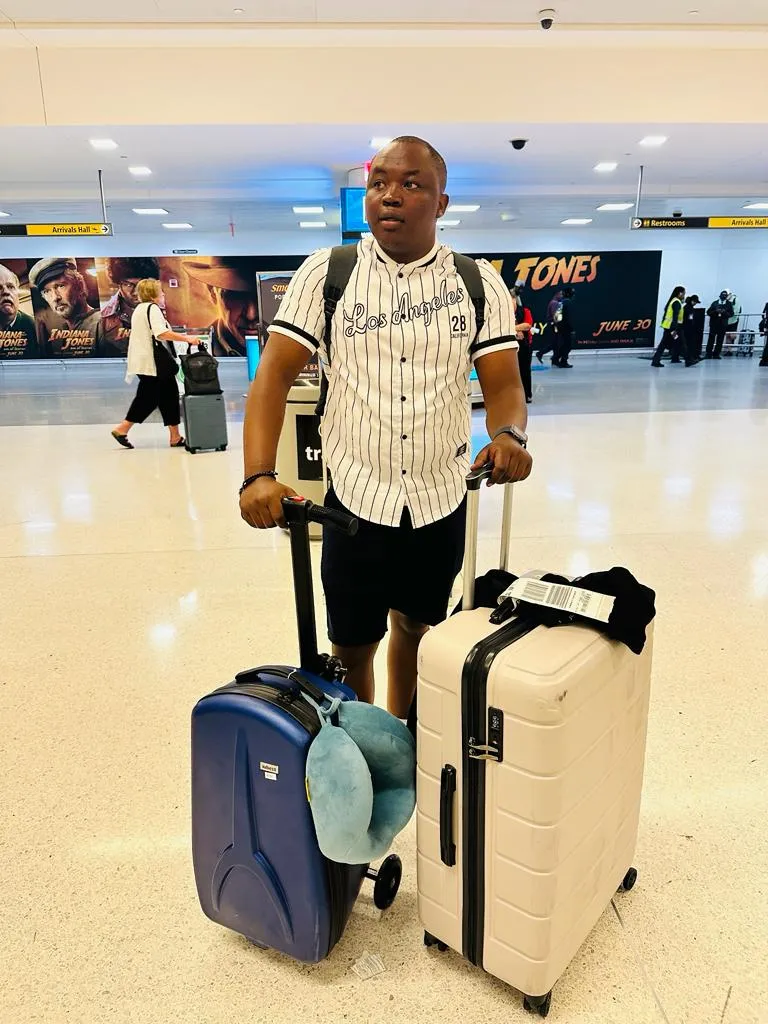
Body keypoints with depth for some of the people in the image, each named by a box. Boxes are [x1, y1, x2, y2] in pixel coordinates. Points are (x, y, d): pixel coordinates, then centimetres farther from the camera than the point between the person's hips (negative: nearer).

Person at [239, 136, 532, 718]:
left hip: (442, 502, 2)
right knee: (351, 647, 11)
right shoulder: (327, 273, -4)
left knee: (416, 628, 22)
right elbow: (276, 373, -9)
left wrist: (509, 435, -27)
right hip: (356, 501, -1)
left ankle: (400, 735, 48)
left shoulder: (479, 282, -1)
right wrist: (259, 476, -24)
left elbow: (503, 383, -3)